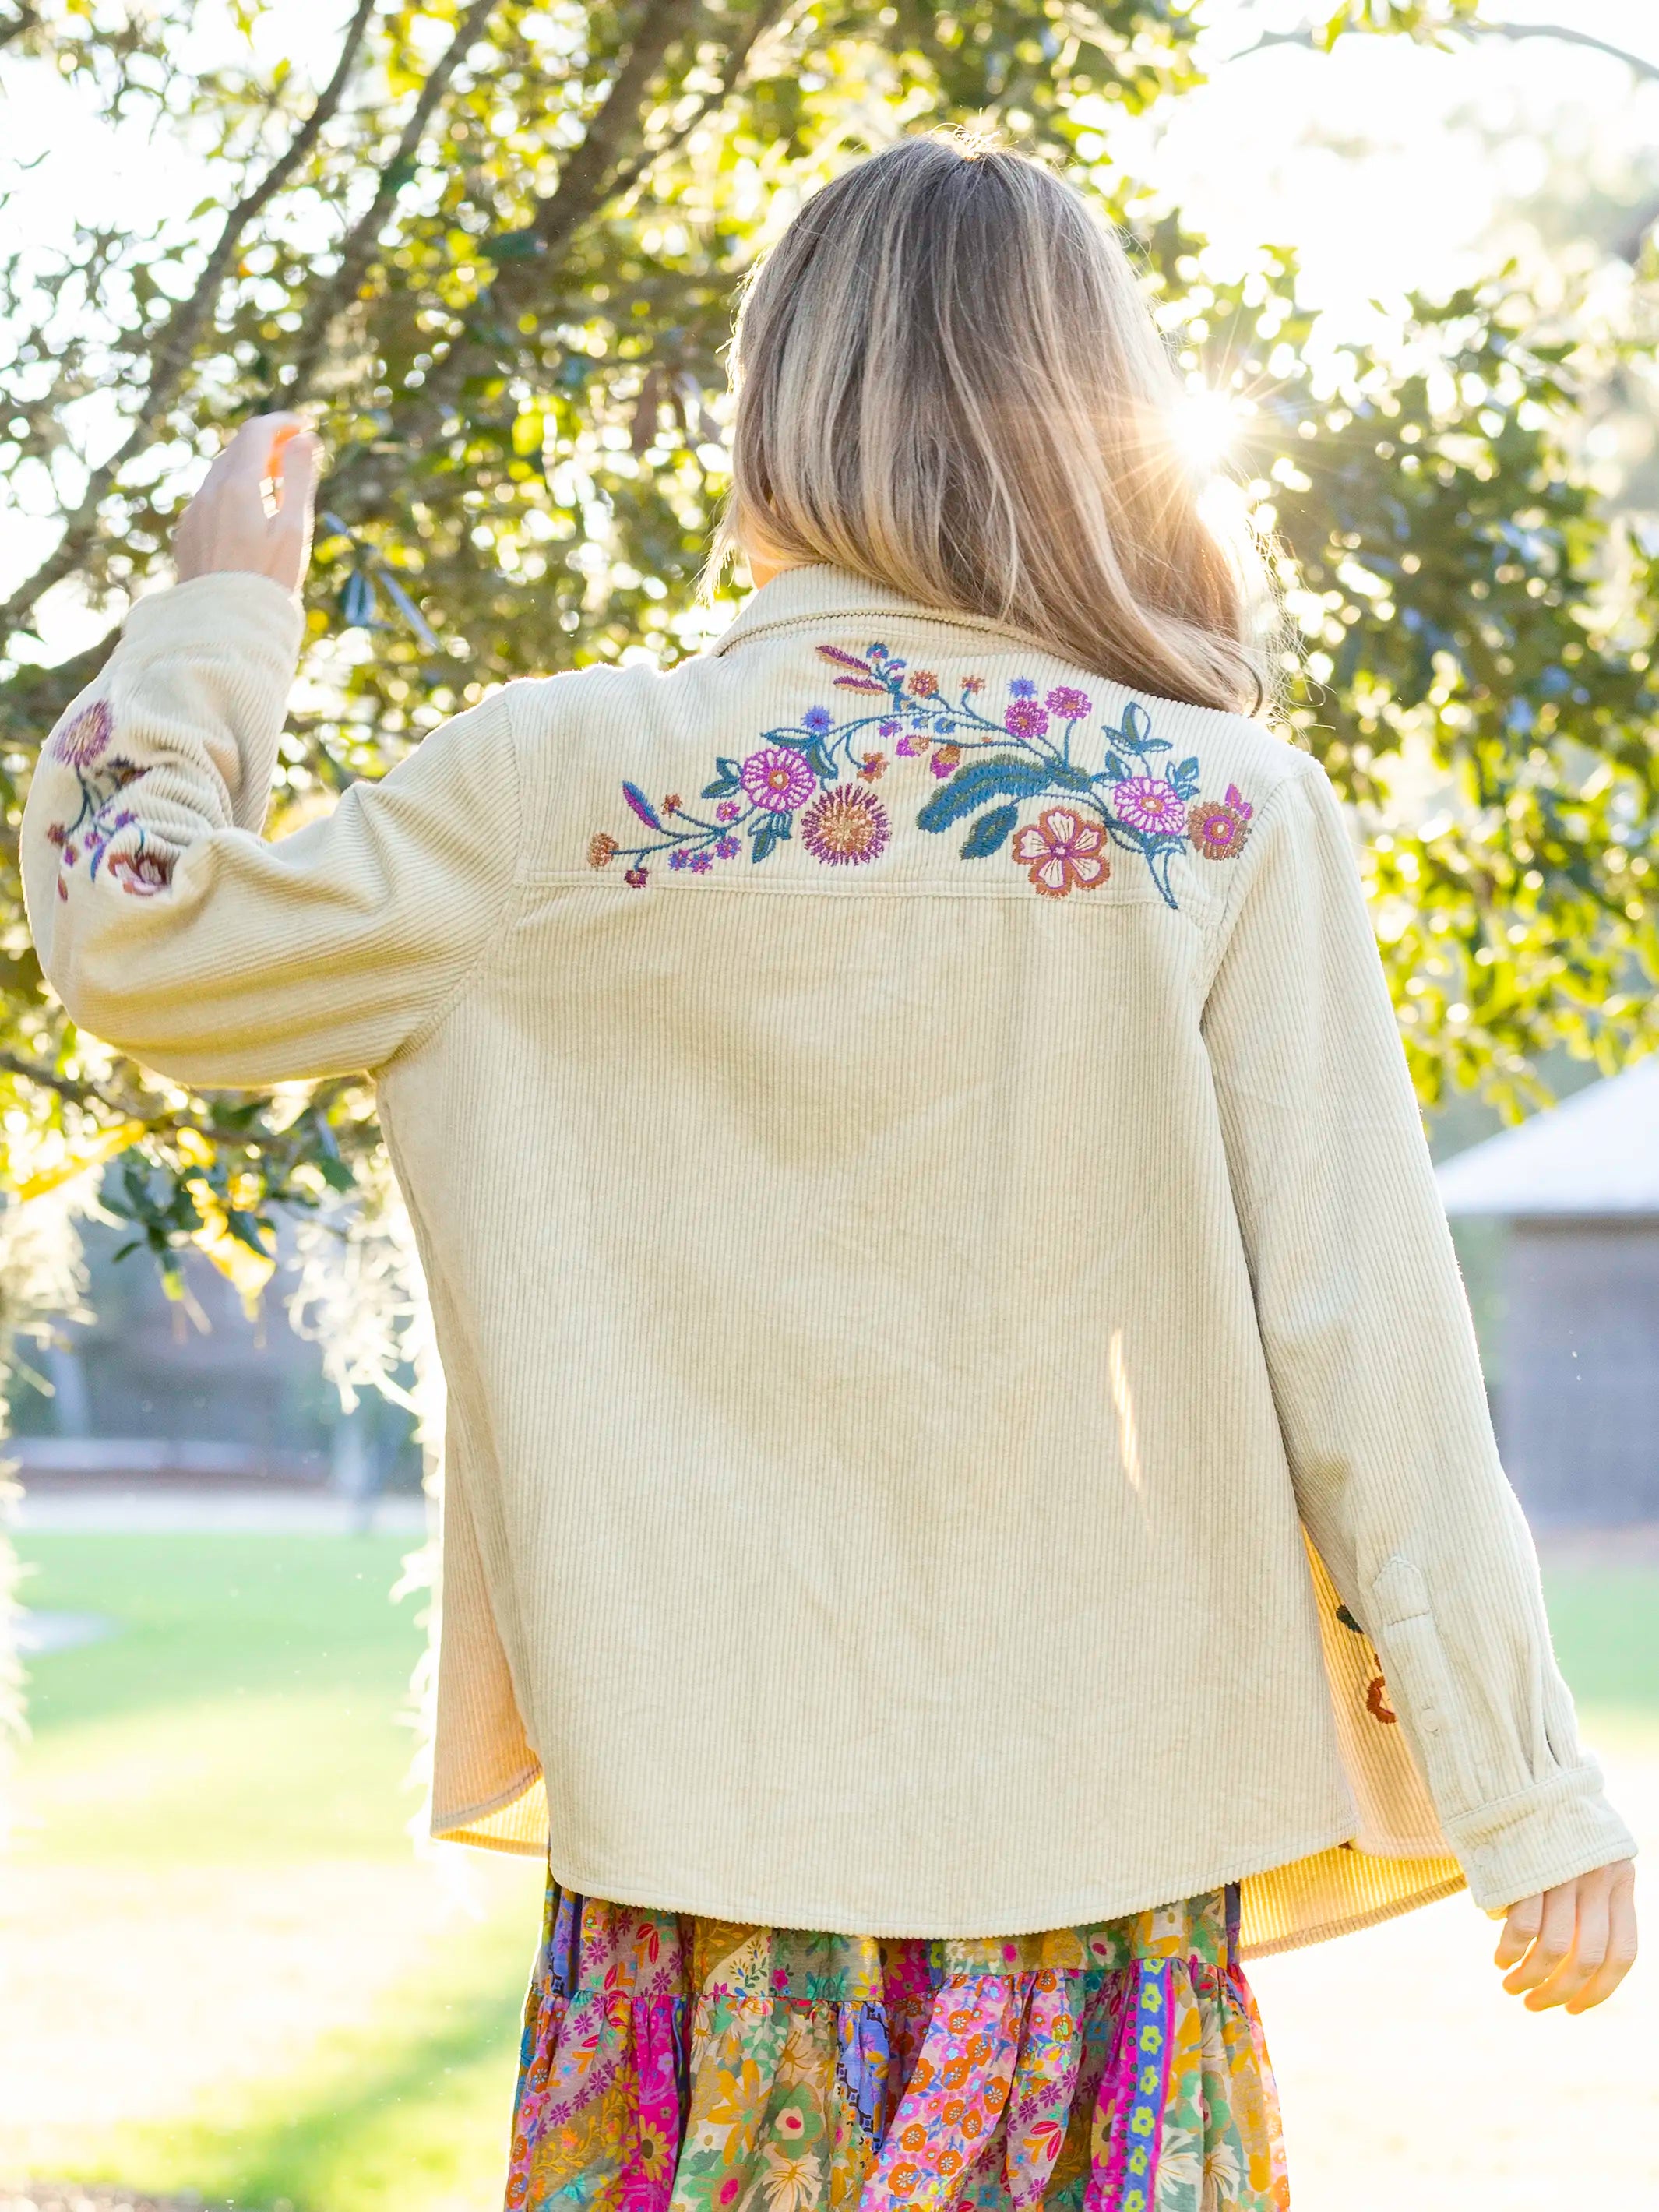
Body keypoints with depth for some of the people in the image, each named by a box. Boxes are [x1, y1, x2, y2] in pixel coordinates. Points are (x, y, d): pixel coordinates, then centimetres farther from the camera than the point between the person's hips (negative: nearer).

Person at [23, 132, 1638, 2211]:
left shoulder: (565, 792, -5)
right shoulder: (1226, 813, -5)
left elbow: (136, 933, 6)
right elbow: (1364, 1341, -6)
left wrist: (219, 610, 22)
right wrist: (1524, 1793, 1)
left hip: (714, 1816, 0)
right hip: (1111, 1840, 0)